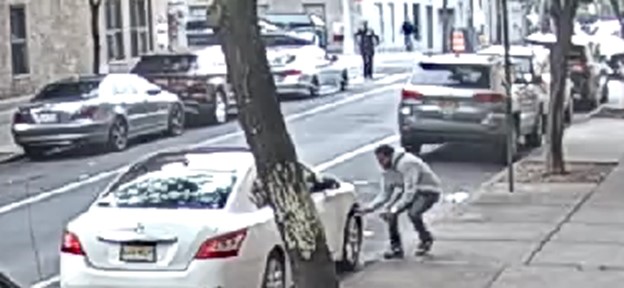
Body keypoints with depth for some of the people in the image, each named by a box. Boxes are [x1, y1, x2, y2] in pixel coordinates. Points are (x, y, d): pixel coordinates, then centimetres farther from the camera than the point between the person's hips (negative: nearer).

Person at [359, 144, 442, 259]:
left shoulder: (407, 163, -29)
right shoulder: (388, 170, -1)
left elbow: (410, 191, -31)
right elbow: (384, 194, 4)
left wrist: (395, 208, -31)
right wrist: (370, 207, -12)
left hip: (429, 190, -8)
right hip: (410, 191, 9)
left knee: (413, 213, -32)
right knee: (389, 212, -8)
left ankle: (426, 240, -4)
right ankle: (396, 247, -1)